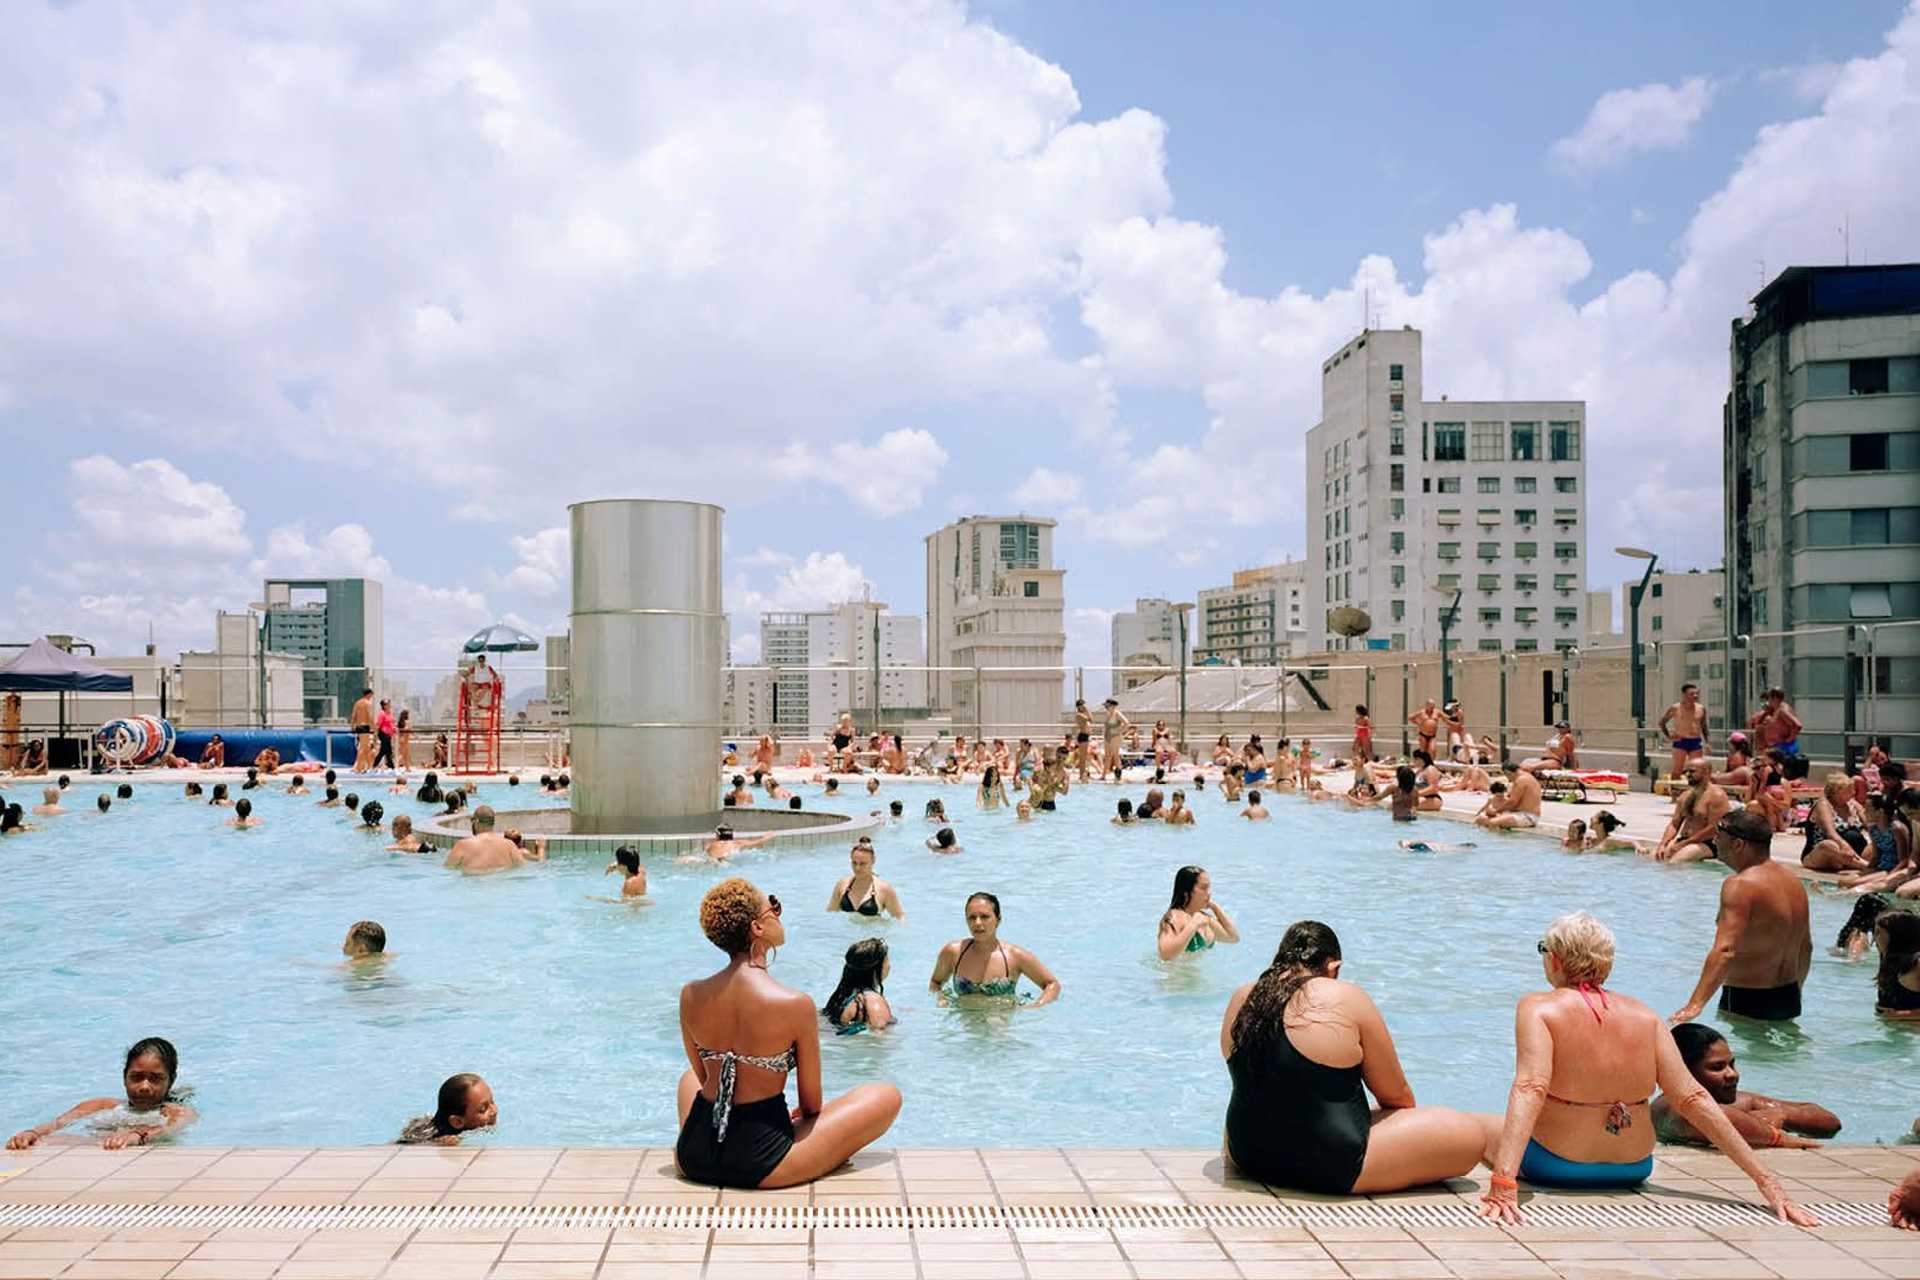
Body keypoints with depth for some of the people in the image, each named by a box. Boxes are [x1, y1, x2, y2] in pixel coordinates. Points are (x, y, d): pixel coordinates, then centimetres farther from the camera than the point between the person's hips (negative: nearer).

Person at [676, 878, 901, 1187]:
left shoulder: (690, 996, -4)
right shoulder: (795, 1005, -18)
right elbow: (811, 1103, -5)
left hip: (692, 1160, 5)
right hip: (759, 1165, -5)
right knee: (887, 1096, 9)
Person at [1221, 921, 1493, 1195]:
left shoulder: (1241, 1000, 3)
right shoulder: (1346, 999, -11)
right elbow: (1396, 1096, 0)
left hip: (1250, 1157, 6)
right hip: (1333, 1169, -6)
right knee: (1470, 1133, 3)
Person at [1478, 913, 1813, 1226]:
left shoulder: (1539, 1008, -17)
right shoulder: (1644, 1017, -3)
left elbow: (1530, 1089, -31)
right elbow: (1693, 1099, -9)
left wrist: (1502, 1183, -39)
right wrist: (1764, 1177, -7)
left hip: (1554, 1167, -4)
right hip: (1633, 1169, 4)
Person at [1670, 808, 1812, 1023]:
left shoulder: (1740, 885, -20)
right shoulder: (1794, 882, 8)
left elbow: (1725, 951, -31)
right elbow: (1806, 947, 19)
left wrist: (1695, 1004, -36)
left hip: (1747, 1004, -9)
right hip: (1790, 1001, 9)